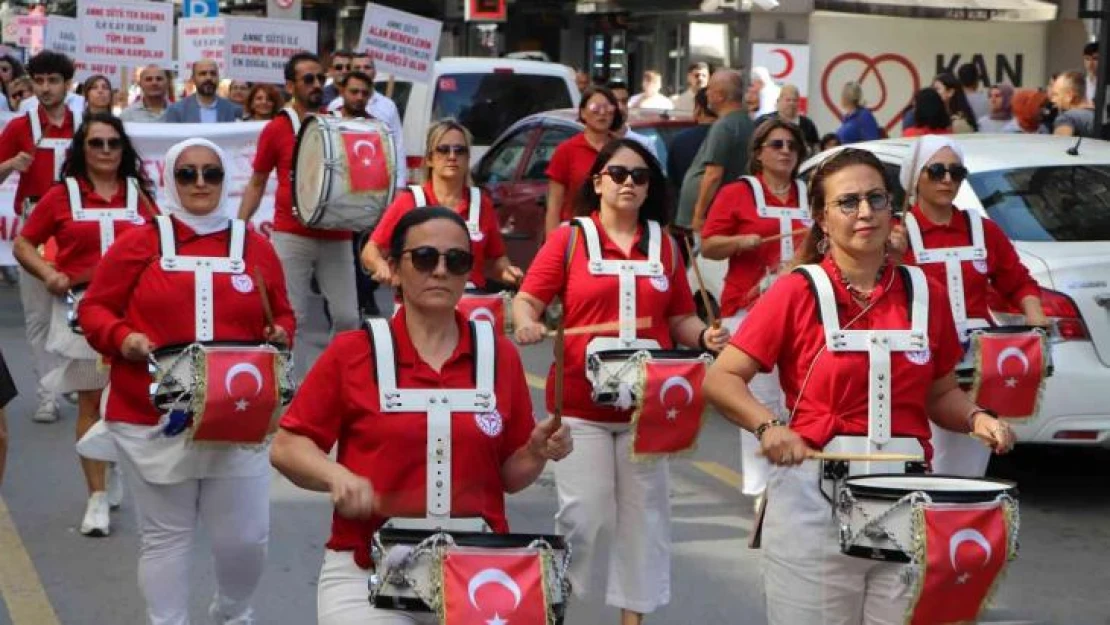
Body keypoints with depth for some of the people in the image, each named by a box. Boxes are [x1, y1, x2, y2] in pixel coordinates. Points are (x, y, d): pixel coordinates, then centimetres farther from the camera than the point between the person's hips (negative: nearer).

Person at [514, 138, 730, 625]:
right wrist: (527, 323, -24)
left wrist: (705, 336, -8)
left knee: (643, 513, 8)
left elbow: (680, 318, 12)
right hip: (580, 405, -3)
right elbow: (526, 301, -3)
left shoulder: (664, 245, 9)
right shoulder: (568, 239, 0)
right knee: (584, 514, -5)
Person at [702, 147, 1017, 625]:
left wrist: (975, 418, -2)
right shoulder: (797, 291, -4)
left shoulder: (925, 294, 6)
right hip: (815, 495, -3)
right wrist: (768, 426, -23)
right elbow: (720, 379, -7)